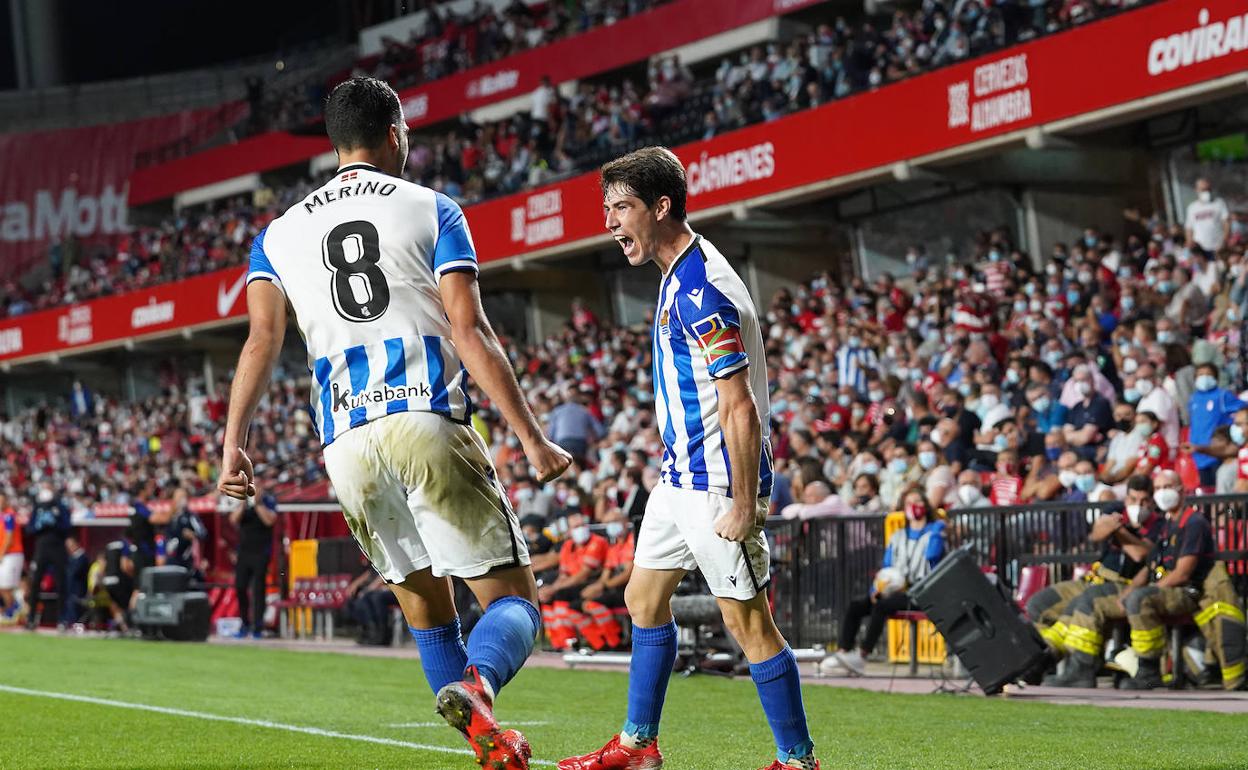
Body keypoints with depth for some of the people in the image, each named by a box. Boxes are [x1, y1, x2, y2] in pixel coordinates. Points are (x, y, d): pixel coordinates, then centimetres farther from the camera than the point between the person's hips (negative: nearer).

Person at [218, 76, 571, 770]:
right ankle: (475, 685, -32)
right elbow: (470, 333, -3)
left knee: (425, 604, 18)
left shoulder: (281, 233, 17)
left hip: (346, 445, 4)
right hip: (428, 424, -4)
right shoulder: (432, 210, 7)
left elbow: (263, 338, 3)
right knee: (514, 596, -1)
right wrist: (533, 439, -3)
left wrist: (235, 442, -2)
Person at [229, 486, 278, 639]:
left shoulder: (269, 500, 0)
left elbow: (270, 520, -14)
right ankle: (245, 625, 13)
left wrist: (258, 503, -15)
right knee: (240, 587, 1)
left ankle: (258, 627, -4)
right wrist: (243, 504, -15)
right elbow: (234, 520, -2)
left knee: (258, 589, -6)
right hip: (243, 551, 4)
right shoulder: (242, 501, 10)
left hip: (261, 552, -4)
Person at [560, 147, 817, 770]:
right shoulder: (678, 277, 11)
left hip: (717, 484, -11)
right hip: (680, 476, 11)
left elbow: (740, 408, -24)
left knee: (747, 622, -6)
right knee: (645, 600, 16)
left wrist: (744, 505, -24)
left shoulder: (702, 291, -22)